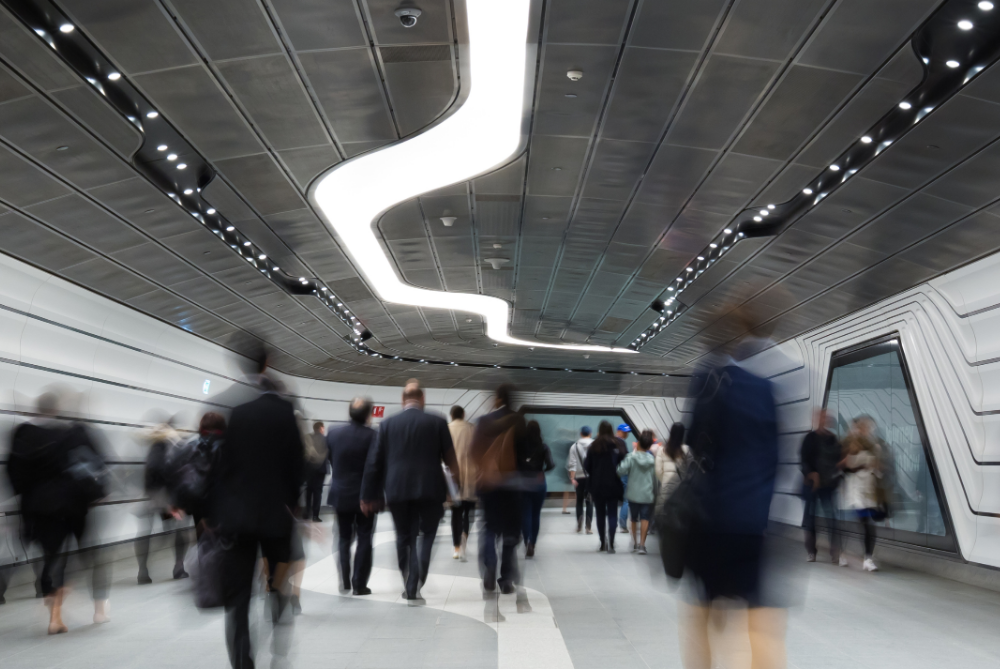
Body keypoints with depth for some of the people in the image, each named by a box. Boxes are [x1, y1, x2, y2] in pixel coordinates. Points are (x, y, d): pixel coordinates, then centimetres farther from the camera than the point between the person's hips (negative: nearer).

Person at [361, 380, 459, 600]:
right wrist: (456, 475, 24)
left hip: (397, 490, 2)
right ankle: (415, 585, -2)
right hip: (429, 489, -2)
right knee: (426, 535, 11)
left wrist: (369, 495, 11)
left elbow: (374, 462, 5)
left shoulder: (387, 424, 5)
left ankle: (409, 585, 16)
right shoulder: (437, 422, 0)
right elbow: (450, 459, 3)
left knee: (404, 537, 15)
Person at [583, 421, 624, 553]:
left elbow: (587, 466, -3)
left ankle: (603, 543, 16)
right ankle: (611, 543, -8)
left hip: (597, 486, 2)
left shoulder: (593, 446, -2)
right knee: (612, 514, 3)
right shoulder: (616, 446, -7)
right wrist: (616, 474, 11)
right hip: (613, 485, -2)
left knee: (600, 514, 13)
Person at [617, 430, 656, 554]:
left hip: (633, 493, 0)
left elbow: (621, 471, -19)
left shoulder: (631, 457, -9)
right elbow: (655, 477, 3)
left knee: (634, 518, 16)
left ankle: (634, 542, 25)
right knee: (645, 518, -1)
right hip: (647, 494, 0)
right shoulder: (652, 459, -3)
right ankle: (642, 544, -10)